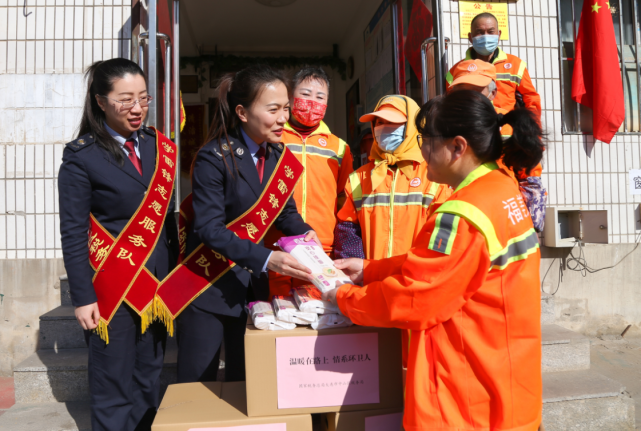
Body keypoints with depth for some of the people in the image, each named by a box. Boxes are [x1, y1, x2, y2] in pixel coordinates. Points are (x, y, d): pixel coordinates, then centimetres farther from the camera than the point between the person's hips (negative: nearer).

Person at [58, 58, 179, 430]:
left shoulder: (159, 147, 6)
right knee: (114, 388, 9)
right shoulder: (81, 156, -8)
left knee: (150, 379, 16)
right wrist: (83, 298, -11)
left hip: (158, 284, 5)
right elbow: (73, 234, -9)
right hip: (111, 288, -4)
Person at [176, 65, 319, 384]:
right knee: (196, 384, 7)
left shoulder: (276, 155, 3)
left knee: (246, 381, 17)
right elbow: (209, 229, -21)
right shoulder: (214, 158, -16)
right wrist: (267, 259, -31)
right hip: (210, 283, -6)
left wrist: (304, 232, -10)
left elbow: (285, 210, 11)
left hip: (252, 284, 6)